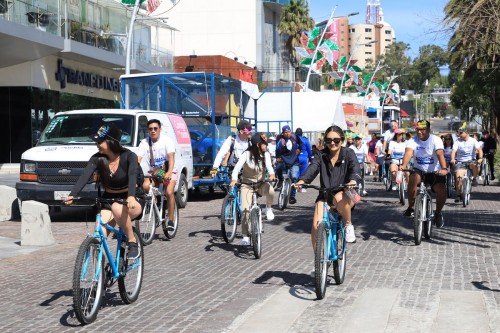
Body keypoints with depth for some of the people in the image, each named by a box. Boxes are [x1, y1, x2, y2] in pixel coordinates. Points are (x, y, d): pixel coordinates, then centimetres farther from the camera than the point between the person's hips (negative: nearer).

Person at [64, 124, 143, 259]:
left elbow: (132, 176, -33)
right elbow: (84, 176, -20)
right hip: (108, 199, 4)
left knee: (117, 208, -38)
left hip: (132, 201, -4)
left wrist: (131, 197, -53)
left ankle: (132, 242, -18)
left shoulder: (128, 156, -16)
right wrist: (72, 195, -38)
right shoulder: (97, 159, -7)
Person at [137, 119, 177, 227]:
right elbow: (138, 159, -15)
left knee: (169, 192, -25)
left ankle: (171, 220, -12)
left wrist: (169, 172, -40)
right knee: (146, 186, -27)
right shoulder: (144, 142, -6)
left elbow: (171, 157, -24)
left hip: (168, 171, -2)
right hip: (153, 172, 2)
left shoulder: (167, 140, -12)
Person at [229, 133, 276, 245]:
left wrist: (271, 174, -44)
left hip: (261, 183, 2)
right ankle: (245, 237, -5)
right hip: (247, 184, -2)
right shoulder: (247, 154, -14)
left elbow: (269, 166, -20)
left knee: (270, 190, -34)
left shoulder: (266, 154, -5)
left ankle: (268, 209, -3)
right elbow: (237, 167, -24)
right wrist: (234, 179, -43)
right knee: (245, 210, -15)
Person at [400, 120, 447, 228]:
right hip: (419, 170, 1)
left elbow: (440, 154, -28)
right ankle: (410, 207, -17)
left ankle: (438, 212, 6)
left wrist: (444, 169, -46)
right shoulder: (413, 141, -6)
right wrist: (404, 164, -47)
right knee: (413, 178, -33)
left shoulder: (435, 140, -12)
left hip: (435, 172, -1)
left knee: (441, 190, -24)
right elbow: (408, 152, -25)